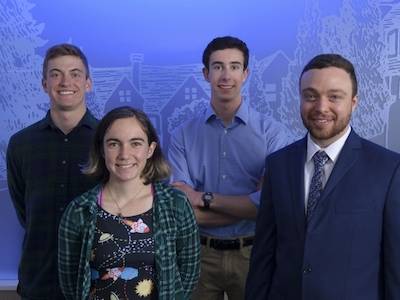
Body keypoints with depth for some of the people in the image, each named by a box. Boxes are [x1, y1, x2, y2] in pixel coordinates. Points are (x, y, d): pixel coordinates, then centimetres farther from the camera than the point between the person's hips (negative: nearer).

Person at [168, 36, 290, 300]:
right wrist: (250, 207, -15)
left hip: (252, 254, -1)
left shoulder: (271, 132, -7)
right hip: (200, 254, 1)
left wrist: (205, 198, -13)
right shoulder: (183, 136, -4)